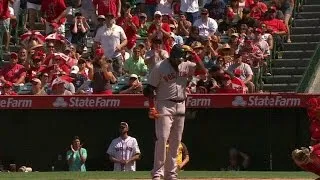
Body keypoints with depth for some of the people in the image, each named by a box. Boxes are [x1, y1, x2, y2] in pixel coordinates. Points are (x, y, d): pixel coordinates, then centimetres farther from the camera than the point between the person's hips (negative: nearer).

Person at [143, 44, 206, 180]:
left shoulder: (186, 65, 4)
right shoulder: (160, 67, -8)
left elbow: (203, 71, -5)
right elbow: (150, 88, -7)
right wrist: (152, 107, -16)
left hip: (180, 106, 5)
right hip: (165, 105, -5)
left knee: (176, 141, 8)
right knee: (162, 138, -15)